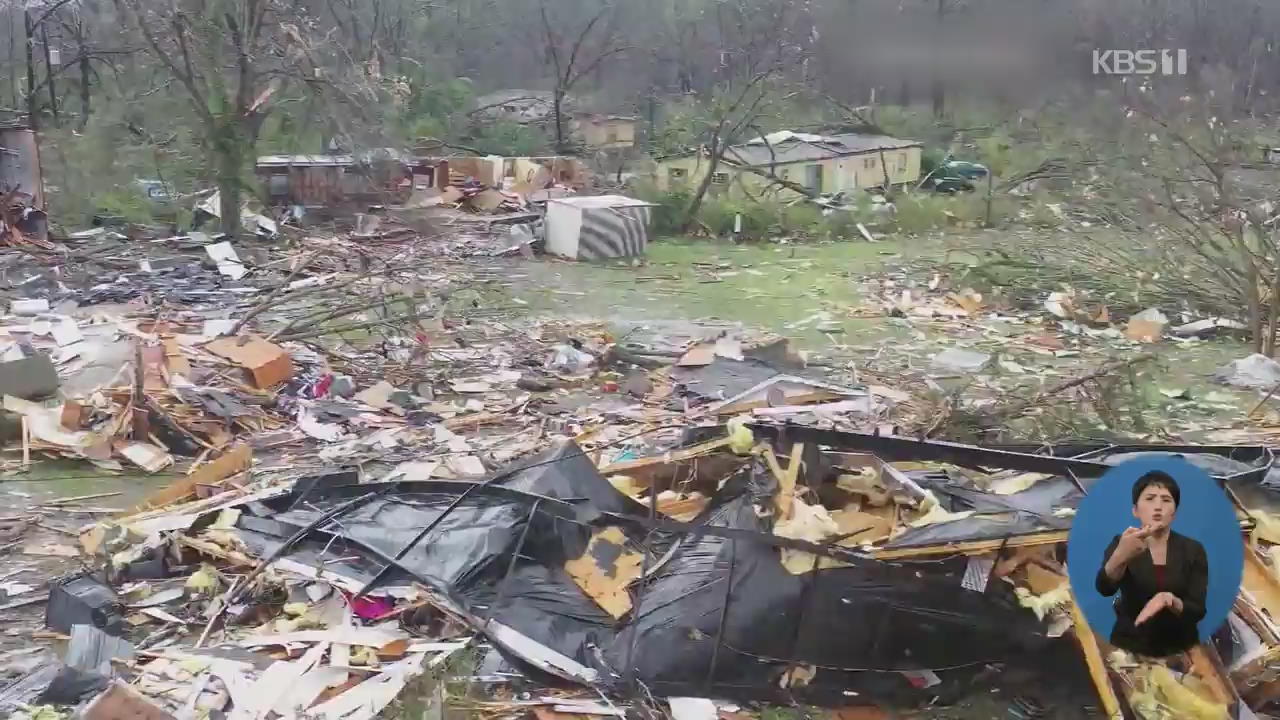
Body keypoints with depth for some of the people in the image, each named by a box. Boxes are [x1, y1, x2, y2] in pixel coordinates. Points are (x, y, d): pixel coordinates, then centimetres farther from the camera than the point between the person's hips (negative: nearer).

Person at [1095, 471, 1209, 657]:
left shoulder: (1193, 550, 3)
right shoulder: (1122, 544, -1)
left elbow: (1198, 611, -3)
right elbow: (1105, 588, -20)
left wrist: (1170, 601, -23)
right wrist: (1121, 556, -39)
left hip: (1178, 651, 1)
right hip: (1129, 649, -1)